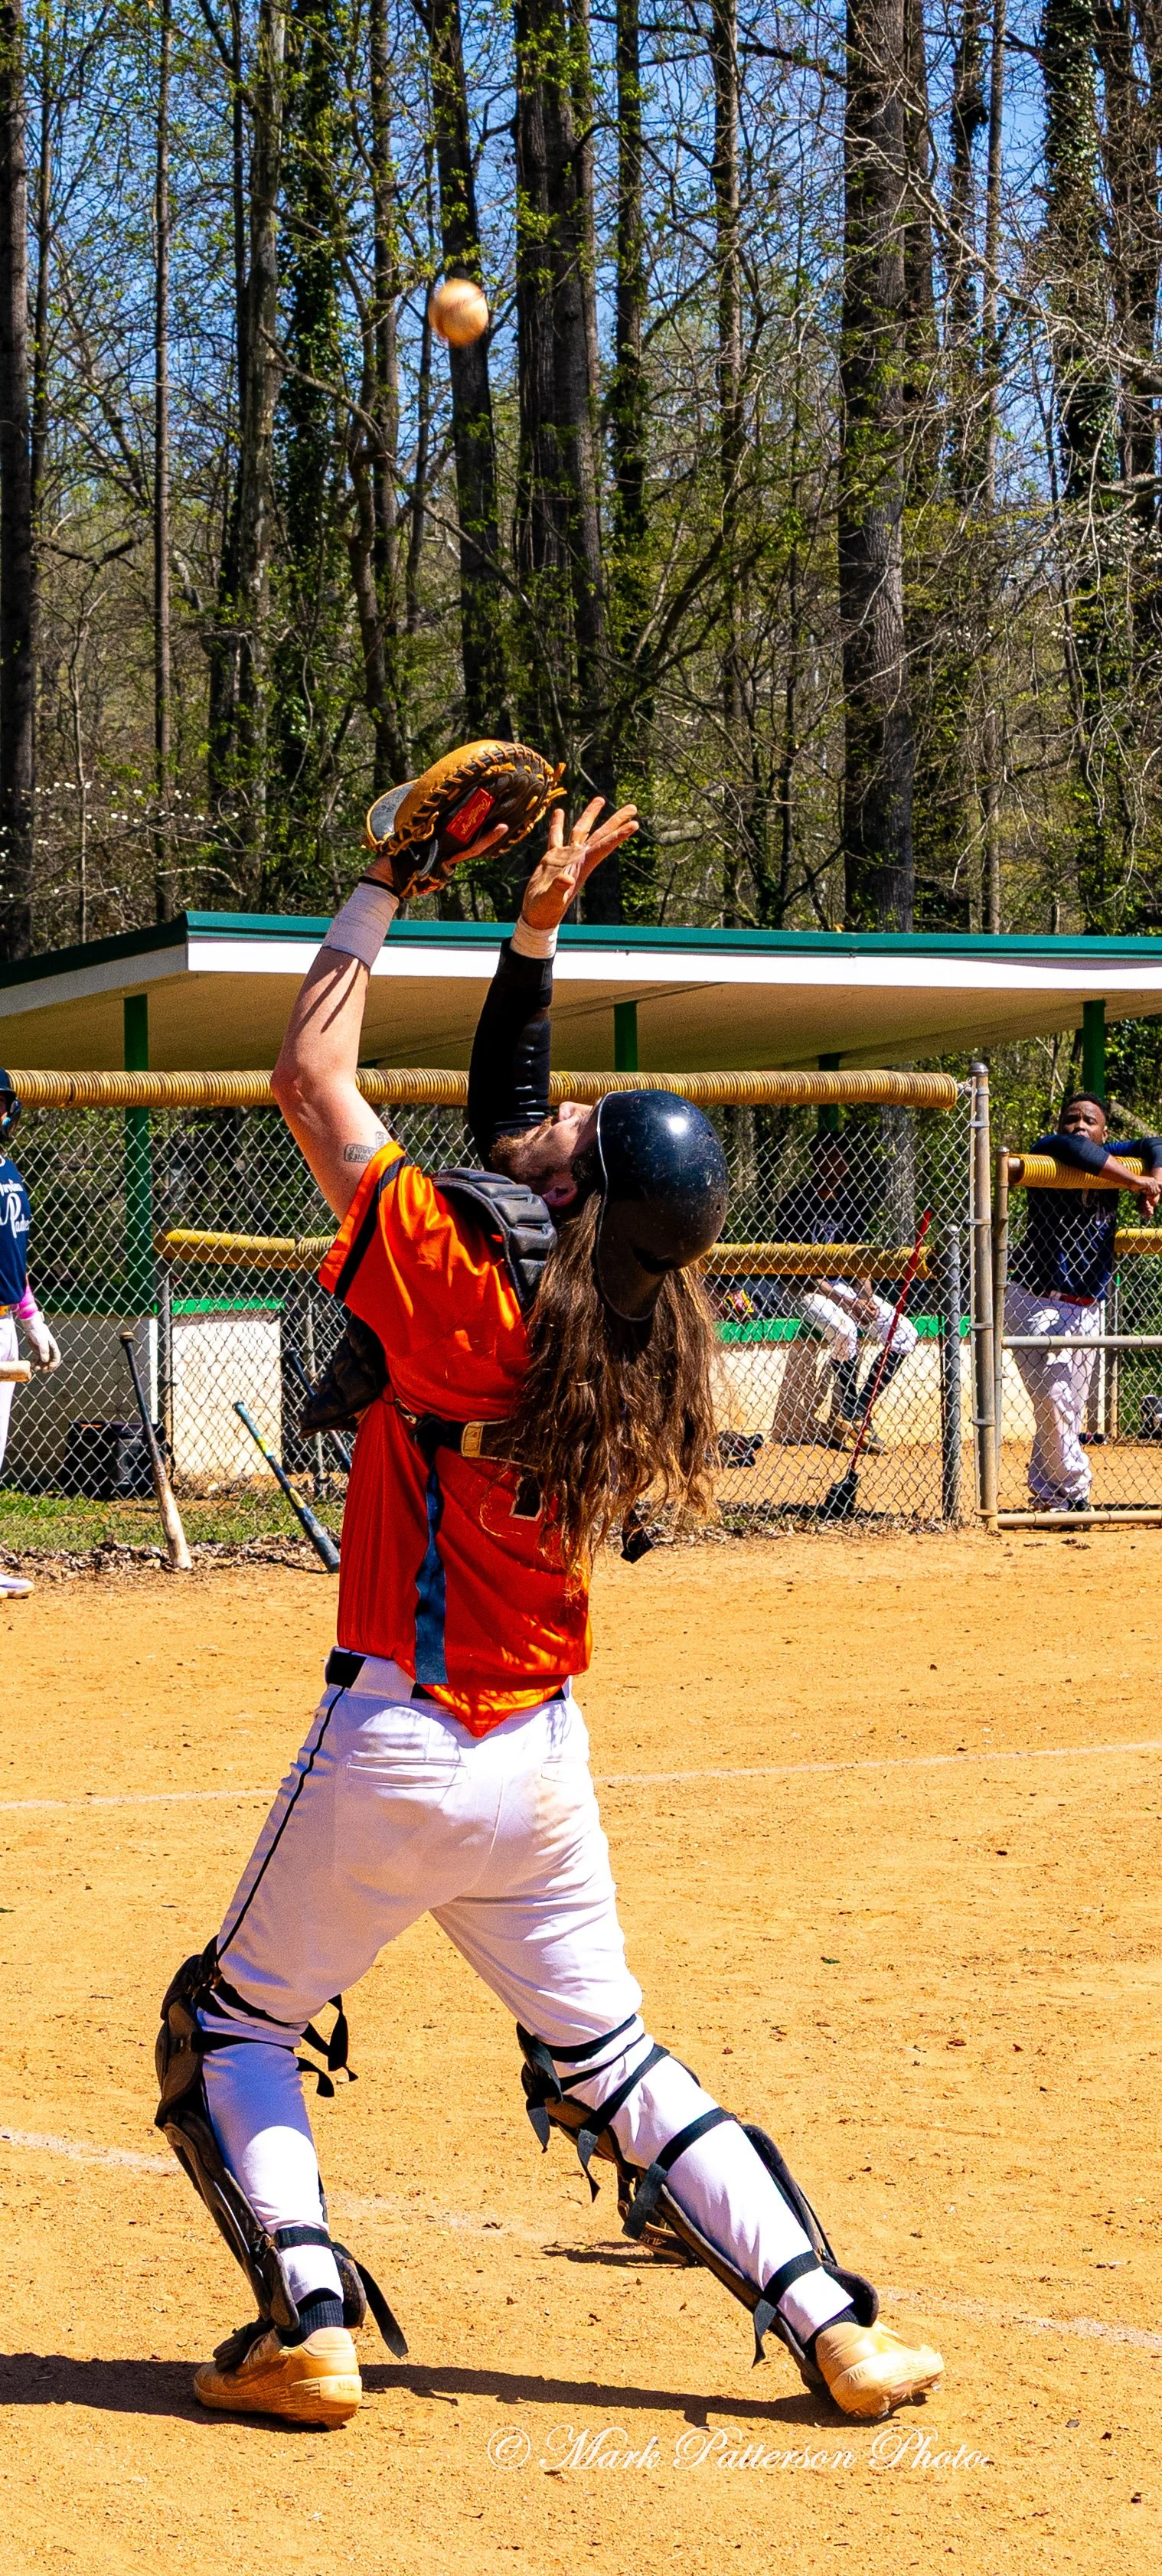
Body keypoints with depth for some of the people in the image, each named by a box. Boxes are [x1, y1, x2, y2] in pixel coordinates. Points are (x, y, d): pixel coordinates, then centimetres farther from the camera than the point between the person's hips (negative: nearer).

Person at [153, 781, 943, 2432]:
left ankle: (307, 2326, 3)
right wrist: (534, 937, 16)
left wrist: (375, 899, 0)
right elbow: (510, 1138, 17)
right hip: (545, 1758, 5)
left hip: (393, 1746, -5)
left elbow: (309, 1079, -10)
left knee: (232, 2030, 14)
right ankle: (834, 2328, 10)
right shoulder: (639, 1336, 0)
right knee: (609, 2066, 16)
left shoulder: (454, 1285, -17)